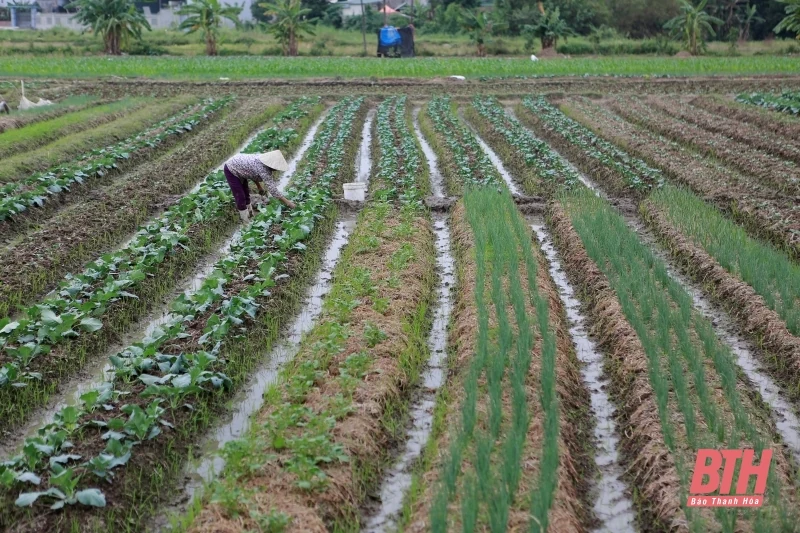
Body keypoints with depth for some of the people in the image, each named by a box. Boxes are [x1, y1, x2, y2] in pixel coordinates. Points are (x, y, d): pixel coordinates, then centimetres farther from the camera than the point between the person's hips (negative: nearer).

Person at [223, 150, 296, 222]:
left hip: (237, 166, 9)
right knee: (240, 197, -5)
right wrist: (287, 202, -30)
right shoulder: (263, 169, -35)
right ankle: (246, 222, 6)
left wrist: (259, 187, 3)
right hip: (231, 170, -9)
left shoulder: (264, 160, -10)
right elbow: (273, 189, -34)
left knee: (246, 194, 18)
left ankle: (250, 216, 32)